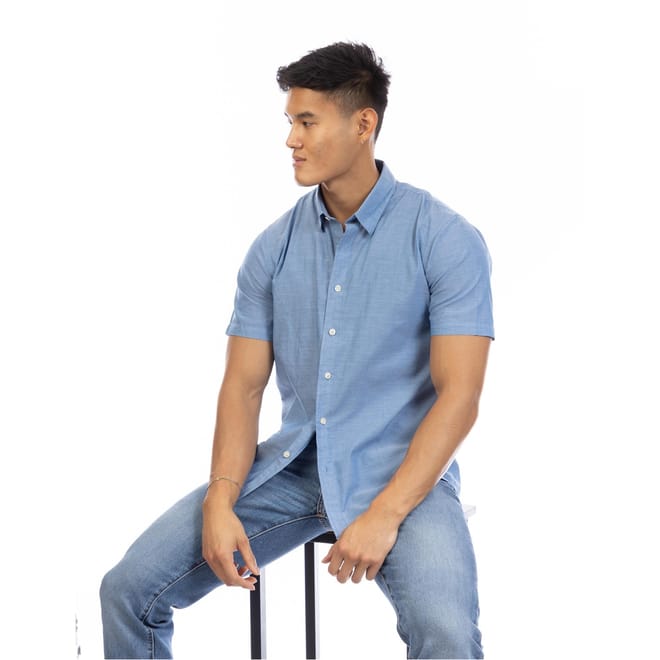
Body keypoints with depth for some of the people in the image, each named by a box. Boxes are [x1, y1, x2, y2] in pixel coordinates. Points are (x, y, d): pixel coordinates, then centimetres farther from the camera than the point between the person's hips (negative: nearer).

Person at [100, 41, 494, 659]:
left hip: (400, 472, -4)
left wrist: (385, 515, -22)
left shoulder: (444, 238, -8)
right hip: (293, 464, 4)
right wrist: (221, 499, -12)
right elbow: (243, 384, 4)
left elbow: (458, 395, -13)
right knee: (129, 589, -8)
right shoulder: (274, 247, 6)